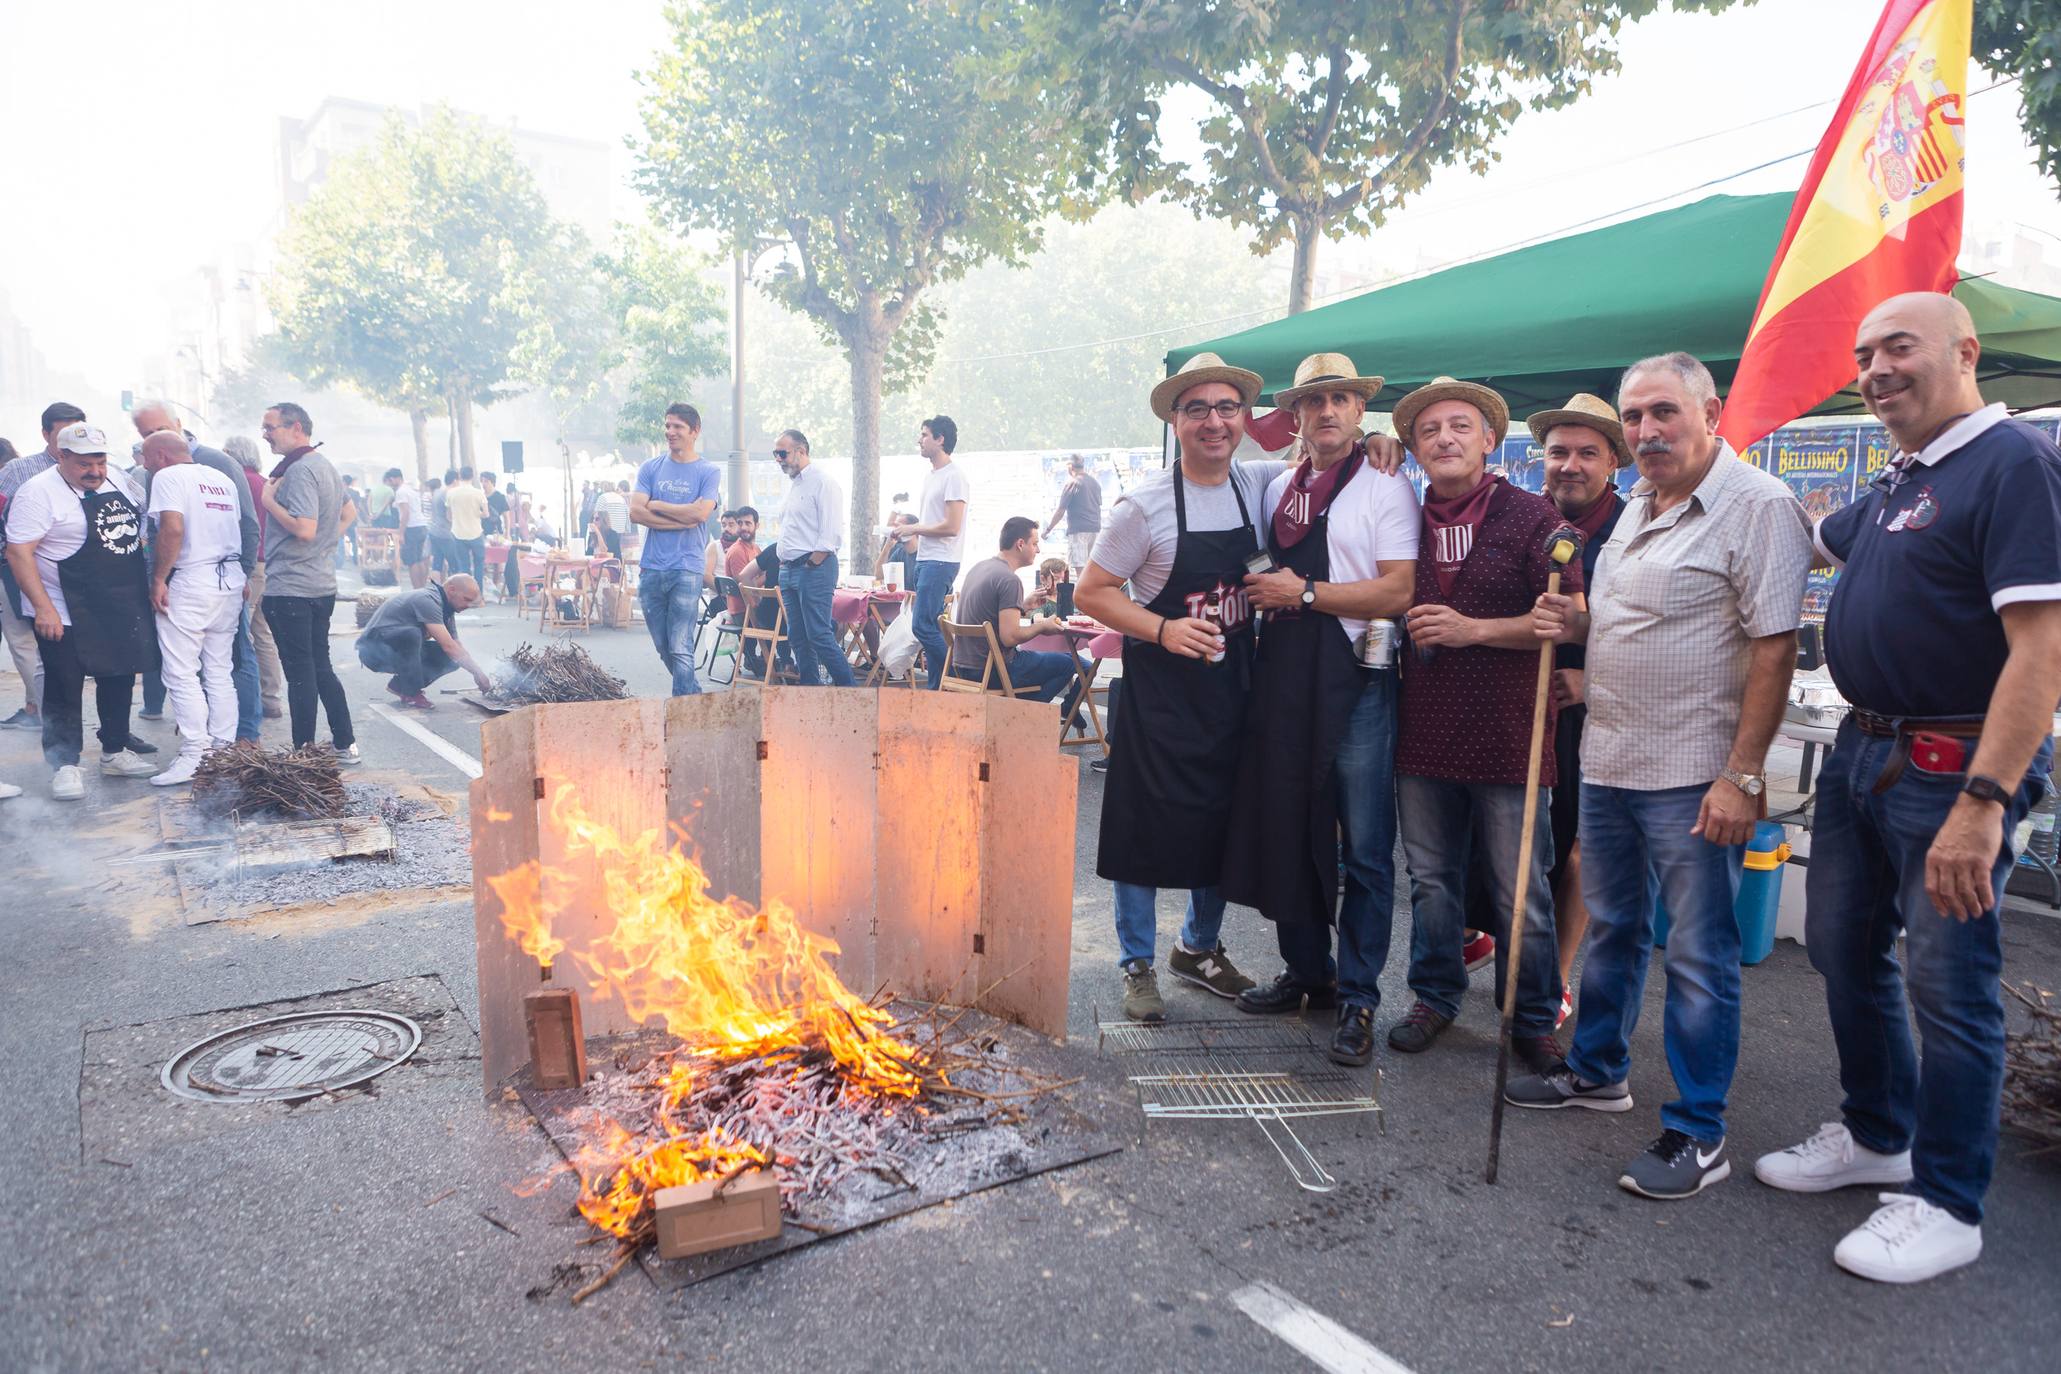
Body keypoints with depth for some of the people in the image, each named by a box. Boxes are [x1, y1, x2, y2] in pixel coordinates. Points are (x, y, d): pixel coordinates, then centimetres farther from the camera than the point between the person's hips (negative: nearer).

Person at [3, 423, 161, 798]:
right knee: (64, 690, -1)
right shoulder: (39, 492, -13)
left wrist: (149, 584, 11)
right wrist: (43, 608, -23)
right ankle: (65, 765, 8)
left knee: (120, 680, 14)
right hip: (65, 616, -7)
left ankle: (115, 752, 28)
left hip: (123, 610, 7)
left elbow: (141, 530, 21)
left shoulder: (120, 483, 8)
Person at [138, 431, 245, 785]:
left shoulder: (167, 477, -6)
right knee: (219, 671, 12)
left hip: (191, 582, -7)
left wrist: (158, 578, -13)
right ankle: (223, 748, 13)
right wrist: (241, 577, 17)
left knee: (182, 673, -3)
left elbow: (172, 529, -18)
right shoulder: (223, 479, 16)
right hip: (231, 581, 7)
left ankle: (194, 755, -5)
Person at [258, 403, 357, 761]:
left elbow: (304, 529, -26)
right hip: (322, 583, 9)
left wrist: (269, 501, -15)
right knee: (320, 667, 15)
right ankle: (345, 744, 19)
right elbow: (347, 513, 26)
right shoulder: (325, 466, 14)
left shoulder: (299, 470, -16)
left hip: (290, 588, -9)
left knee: (300, 673, -2)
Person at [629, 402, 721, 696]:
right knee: (664, 648, 11)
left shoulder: (708, 472, 2)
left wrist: (657, 505, -4)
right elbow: (636, 512, -2)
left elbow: (700, 513, -14)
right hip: (651, 569, 4)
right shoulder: (651, 468, 11)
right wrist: (682, 518, -10)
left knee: (681, 649, -9)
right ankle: (694, 695, 28)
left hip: (687, 569, -4)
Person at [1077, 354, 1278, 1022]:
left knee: (1225, 823, 15)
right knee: (1148, 826, 2)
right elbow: (1091, 591, -9)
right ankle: (1137, 965, 20)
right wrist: (1163, 629, -22)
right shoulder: (1146, 504, -12)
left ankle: (1200, 947, 36)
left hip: (1233, 686, 5)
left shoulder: (1259, 485, 2)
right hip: (1160, 690, -5)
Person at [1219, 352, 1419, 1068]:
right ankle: (1306, 971, 28)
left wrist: (1305, 592, -12)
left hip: (1356, 683, -5)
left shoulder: (1386, 487, -1)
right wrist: (1262, 591, 6)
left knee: (1363, 848, 0)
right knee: (1288, 834, 11)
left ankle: (1357, 997, 12)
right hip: (1282, 680, 6)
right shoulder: (1278, 489, 17)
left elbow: (1398, 591, -12)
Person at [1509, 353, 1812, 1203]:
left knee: (1698, 957, 1)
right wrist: (1578, 626, 3)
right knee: (1611, 930, 20)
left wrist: (1743, 775, -21)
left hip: (1694, 776, -8)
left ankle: (1697, 1135, 13)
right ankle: (1597, 1071, 36)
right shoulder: (1637, 507, 14)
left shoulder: (1757, 505, -12)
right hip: (1608, 761, 8)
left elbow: (1774, 647, -17)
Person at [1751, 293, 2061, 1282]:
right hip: (1862, 752, 9)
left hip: (1953, 766, -9)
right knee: (1844, 950, 16)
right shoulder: (1896, 483, 12)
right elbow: (1810, 539, 34)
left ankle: (1946, 1205, 17)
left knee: (1946, 985, 1)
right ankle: (1876, 1137, 36)